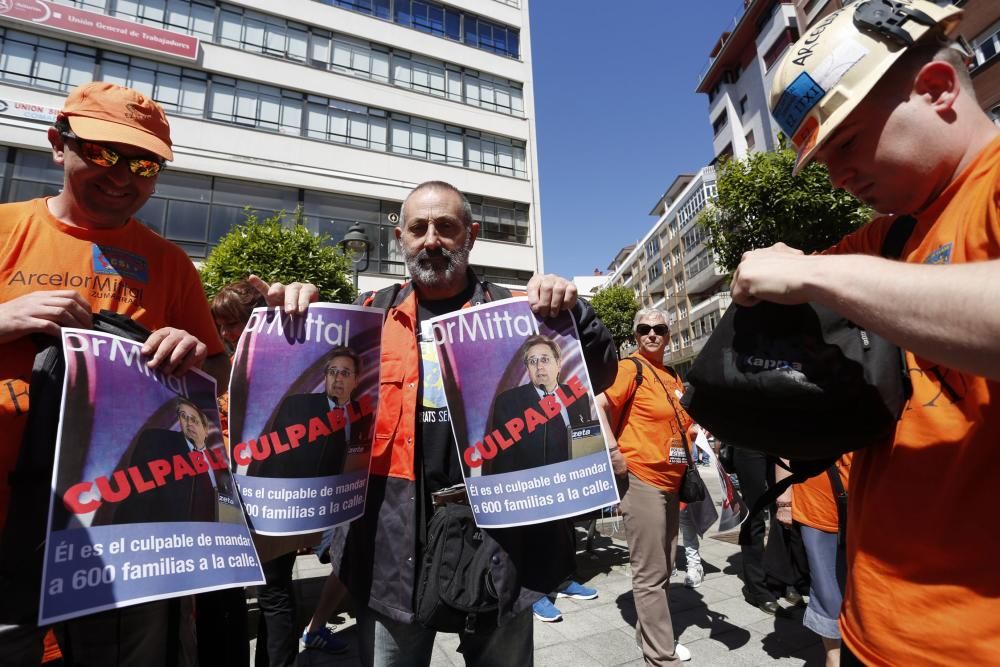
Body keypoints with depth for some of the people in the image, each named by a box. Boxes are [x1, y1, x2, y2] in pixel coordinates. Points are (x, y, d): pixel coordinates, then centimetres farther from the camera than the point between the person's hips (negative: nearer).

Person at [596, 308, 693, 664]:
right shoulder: (630, 368, -12)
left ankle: (650, 634, 37)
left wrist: (698, 431, 9)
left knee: (663, 569, 20)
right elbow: (596, 407, -25)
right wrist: (614, 454, -24)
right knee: (650, 574, 2)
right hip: (641, 480, -9)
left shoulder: (673, 377, 14)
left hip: (670, 481, 9)